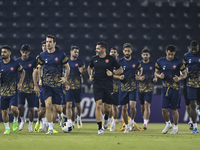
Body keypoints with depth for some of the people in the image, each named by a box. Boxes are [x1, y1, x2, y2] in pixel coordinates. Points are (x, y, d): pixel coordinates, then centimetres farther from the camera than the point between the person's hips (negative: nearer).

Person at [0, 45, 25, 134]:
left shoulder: (15, 64, -5)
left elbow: (22, 72, 11)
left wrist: (20, 83, 0)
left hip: (14, 91, -2)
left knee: (14, 108, -17)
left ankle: (16, 120, 15)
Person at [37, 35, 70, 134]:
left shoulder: (61, 54, -1)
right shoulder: (42, 55, 4)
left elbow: (67, 67, 9)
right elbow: (39, 68, 18)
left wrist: (65, 77, -6)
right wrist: (40, 79, 5)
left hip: (57, 84, -1)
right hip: (46, 84, 1)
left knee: (57, 108, -1)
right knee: (48, 105, -14)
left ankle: (61, 113, 37)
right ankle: (50, 128, -7)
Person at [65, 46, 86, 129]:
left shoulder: (80, 62, 3)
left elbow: (84, 74, 3)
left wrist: (82, 72, -18)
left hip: (78, 86, 0)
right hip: (68, 86, 0)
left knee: (78, 104, 11)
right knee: (68, 104, -10)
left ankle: (79, 118, 36)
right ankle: (69, 123, -10)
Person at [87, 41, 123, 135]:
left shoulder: (111, 59, -3)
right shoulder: (94, 59, 5)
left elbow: (120, 70, 4)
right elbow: (90, 67, 25)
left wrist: (112, 73, -12)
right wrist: (90, 75, 8)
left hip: (108, 86, -1)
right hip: (97, 86, 1)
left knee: (107, 107, 4)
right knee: (98, 106, -12)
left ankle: (106, 119, 41)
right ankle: (100, 128, -9)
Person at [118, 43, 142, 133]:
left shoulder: (136, 62, 1)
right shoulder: (120, 62, -1)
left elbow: (140, 70, 18)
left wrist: (138, 76, -4)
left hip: (133, 87, -1)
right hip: (123, 88, 1)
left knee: (132, 105, -19)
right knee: (124, 108, 4)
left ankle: (132, 121, 8)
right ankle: (126, 126, 20)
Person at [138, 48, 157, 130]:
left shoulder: (153, 64, 4)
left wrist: (155, 78, -7)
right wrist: (139, 78, -13)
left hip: (149, 87, -2)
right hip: (140, 87, 2)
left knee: (147, 105, -13)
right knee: (142, 106, 8)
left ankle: (145, 123, -15)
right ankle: (145, 119, 30)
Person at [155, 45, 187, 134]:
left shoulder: (179, 62, -6)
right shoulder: (160, 61, 2)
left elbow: (184, 74, 1)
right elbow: (156, 72, 13)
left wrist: (179, 78, -20)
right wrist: (159, 76, -11)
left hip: (175, 89, -2)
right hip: (165, 88, 2)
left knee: (174, 110, 3)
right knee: (164, 109, -1)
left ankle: (175, 127, 22)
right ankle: (168, 124, 25)